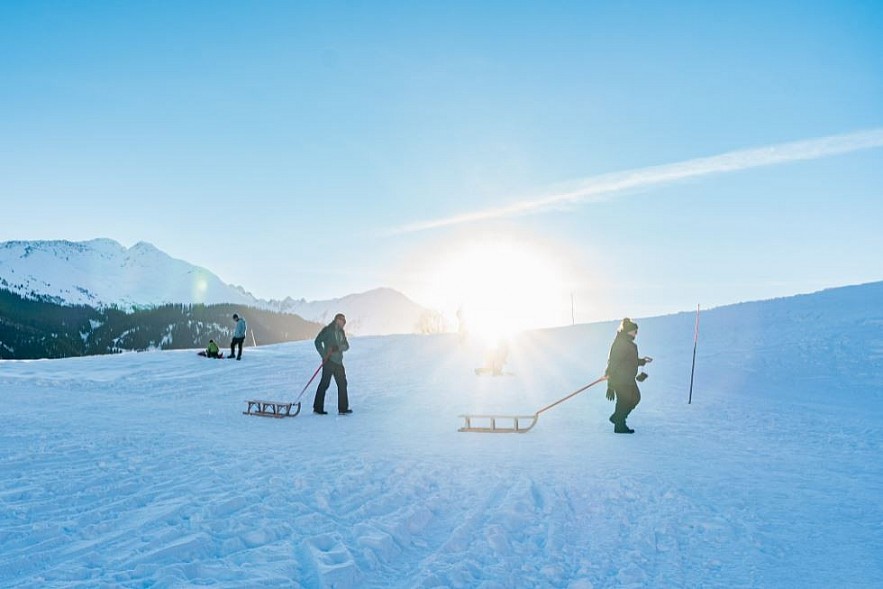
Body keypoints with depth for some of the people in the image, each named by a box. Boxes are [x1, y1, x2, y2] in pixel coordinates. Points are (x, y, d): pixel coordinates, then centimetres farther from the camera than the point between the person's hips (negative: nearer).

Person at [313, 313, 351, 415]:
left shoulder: (341, 332, 17)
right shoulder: (327, 330, -3)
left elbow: (346, 346, 10)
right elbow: (318, 341, -8)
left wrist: (338, 347, -12)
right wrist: (324, 355, -14)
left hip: (338, 362, 7)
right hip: (329, 361, -7)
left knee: (342, 384, 4)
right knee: (324, 384, -5)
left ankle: (343, 408, 7)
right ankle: (318, 408, 2)